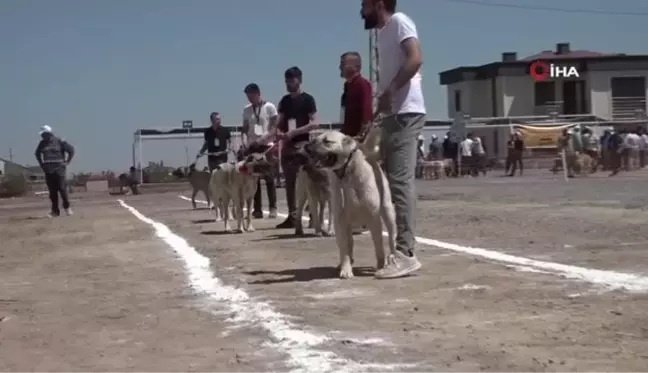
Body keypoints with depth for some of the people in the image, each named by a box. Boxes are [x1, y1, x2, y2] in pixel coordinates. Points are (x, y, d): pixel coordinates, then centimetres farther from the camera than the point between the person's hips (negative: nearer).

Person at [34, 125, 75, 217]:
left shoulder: (59, 141, -4)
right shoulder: (42, 144, 9)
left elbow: (71, 149, -1)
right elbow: (37, 153, 27)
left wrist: (66, 162, -2)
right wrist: (41, 164, 16)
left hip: (59, 168, -4)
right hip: (48, 170, 4)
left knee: (62, 188, -10)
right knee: (52, 191, 1)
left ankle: (67, 207, 4)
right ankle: (55, 210, 3)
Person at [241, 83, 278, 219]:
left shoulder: (269, 107, -2)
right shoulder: (247, 109, 11)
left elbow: (274, 128, -6)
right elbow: (245, 128, 14)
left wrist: (261, 139, -18)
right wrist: (244, 141, -5)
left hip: (266, 146, -4)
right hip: (251, 147, 4)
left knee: (269, 178, -4)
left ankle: (273, 208, 0)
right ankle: (257, 209, 5)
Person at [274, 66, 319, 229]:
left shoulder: (307, 99, -4)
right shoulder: (285, 100, 13)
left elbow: (314, 123, -12)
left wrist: (294, 132, -19)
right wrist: (279, 132, -4)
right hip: (287, 145, 6)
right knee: (289, 182, 5)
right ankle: (292, 216, 9)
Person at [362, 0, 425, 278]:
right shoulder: (384, 33, 24)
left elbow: (415, 59, -17)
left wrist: (390, 91, -21)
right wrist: (383, 100, 15)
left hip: (405, 114, -10)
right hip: (392, 115, 10)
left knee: (401, 181, -14)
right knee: (392, 181, 7)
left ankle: (406, 254, -16)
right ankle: (400, 251, 10)